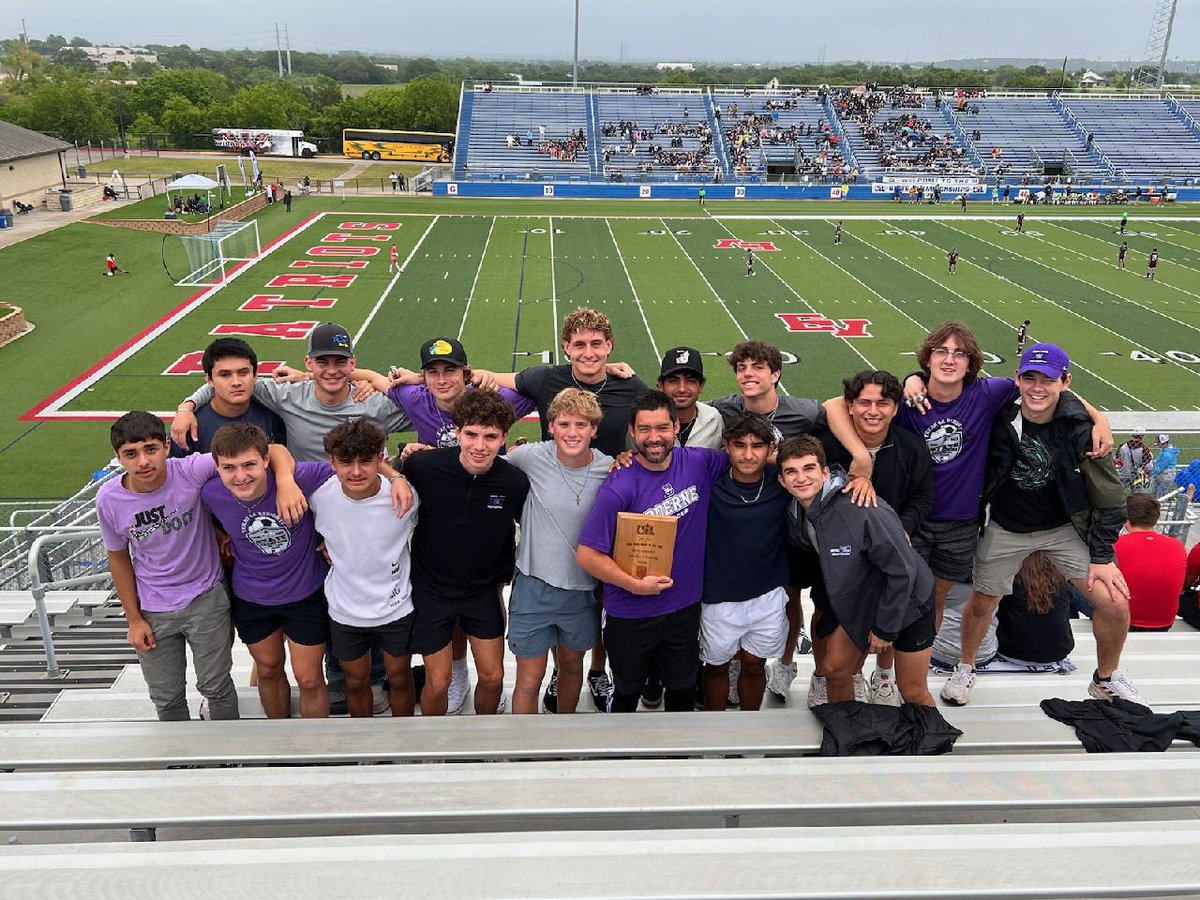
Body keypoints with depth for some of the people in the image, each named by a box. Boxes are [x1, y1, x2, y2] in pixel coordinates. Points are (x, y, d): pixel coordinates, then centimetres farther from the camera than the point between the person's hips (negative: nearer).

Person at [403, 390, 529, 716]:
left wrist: (504, 574, 6)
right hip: (431, 588, -2)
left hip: (483, 589, 2)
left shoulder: (516, 483, -17)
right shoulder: (422, 466, -23)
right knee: (437, 682, 4)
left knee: (492, 677, 9)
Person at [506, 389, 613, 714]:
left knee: (572, 664, 23)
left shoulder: (610, 469, -8)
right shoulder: (531, 456, -14)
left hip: (581, 587, 2)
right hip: (533, 585, -2)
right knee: (529, 680, 5)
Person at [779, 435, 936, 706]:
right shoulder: (796, 515, -10)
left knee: (913, 693, 3)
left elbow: (903, 571, -26)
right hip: (857, 600, 6)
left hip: (907, 601, -6)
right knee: (834, 670, 9)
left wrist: (884, 628, -19)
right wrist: (823, 606, 10)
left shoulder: (862, 511, -34)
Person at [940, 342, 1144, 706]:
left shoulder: (1081, 427, -20)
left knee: (1115, 604, -5)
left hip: (1066, 528, 0)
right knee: (981, 604, 10)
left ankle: (1106, 679, 24)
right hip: (1006, 529, 0)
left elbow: (1108, 497, -10)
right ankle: (965, 669, 40)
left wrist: (1102, 556, -8)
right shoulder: (997, 415, -21)